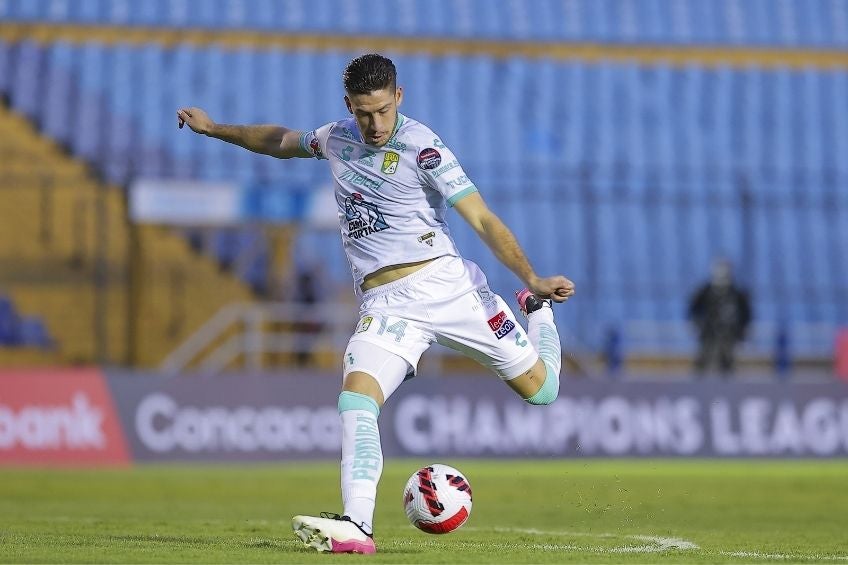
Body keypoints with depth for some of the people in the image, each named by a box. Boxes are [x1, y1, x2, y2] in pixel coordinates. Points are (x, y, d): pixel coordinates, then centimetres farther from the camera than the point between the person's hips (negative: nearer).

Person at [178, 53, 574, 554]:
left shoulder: (421, 148, -9)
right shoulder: (337, 139, 9)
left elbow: (483, 220, -14)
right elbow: (283, 142, 32)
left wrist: (533, 278, -25)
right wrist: (214, 129, 36)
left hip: (442, 284, -4)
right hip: (384, 305, 4)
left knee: (541, 389, 0)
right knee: (355, 402, -23)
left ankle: (537, 307, 33)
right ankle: (357, 528, -32)